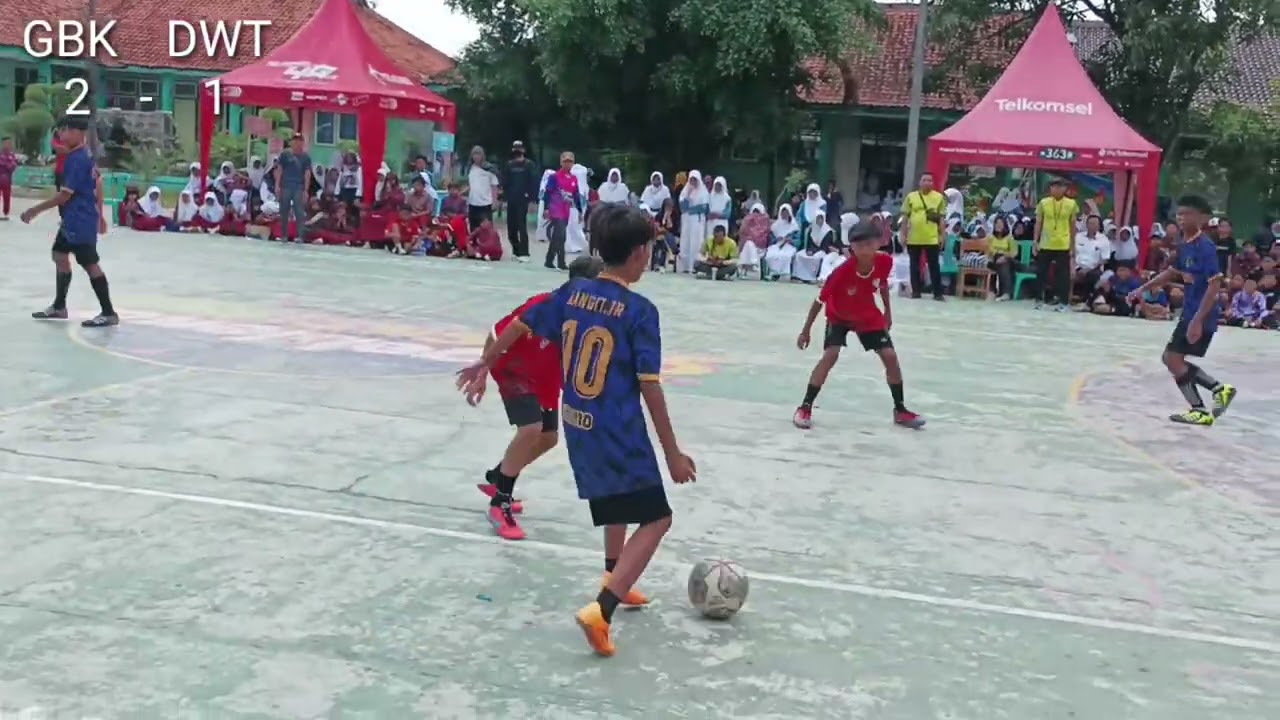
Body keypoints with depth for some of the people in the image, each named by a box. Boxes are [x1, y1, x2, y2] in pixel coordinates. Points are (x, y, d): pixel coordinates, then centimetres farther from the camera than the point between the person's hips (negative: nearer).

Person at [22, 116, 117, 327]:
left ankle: (109, 313, -2)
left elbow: (65, 194, -20)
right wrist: (99, 214, 23)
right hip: (73, 219, 11)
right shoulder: (85, 155, 9)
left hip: (80, 220, -11)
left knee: (90, 264, -6)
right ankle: (59, 306, 27)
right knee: (60, 256, 17)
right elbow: (98, 183, 17)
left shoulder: (76, 159, -20)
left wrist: (35, 211, -13)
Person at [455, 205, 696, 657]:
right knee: (656, 519, 0)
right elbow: (649, 387, -17)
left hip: (577, 426, 7)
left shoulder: (571, 293, 1)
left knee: (616, 501, 32)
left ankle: (614, 582, 43)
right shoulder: (640, 312, -17)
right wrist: (672, 453, -10)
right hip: (619, 434, -7)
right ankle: (600, 611, -13)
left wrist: (484, 364, 28)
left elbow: (518, 326, 10)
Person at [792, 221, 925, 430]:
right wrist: (806, 331, -17)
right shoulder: (842, 271, -37)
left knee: (890, 356, -3)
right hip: (839, 316, -4)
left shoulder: (885, 261, -26)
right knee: (830, 355, -22)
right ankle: (805, 408, -13)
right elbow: (820, 300, -24)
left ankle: (900, 410, 14)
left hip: (868, 316, 4)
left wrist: (887, 311, 9)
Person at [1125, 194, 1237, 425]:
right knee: (1170, 358, 13)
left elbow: (1215, 285, -23)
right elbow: (1172, 272, 26)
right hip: (1189, 312, 9)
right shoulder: (1185, 246, 9)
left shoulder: (1206, 246, -19)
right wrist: (1142, 289, 22)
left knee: (1173, 358, -8)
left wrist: (1197, 320, -28)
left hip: (1201, 316, -9)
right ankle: (1220, 389, 18)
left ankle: (1200, 411, 3)